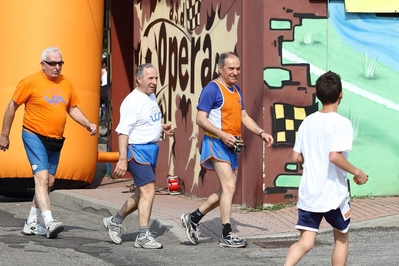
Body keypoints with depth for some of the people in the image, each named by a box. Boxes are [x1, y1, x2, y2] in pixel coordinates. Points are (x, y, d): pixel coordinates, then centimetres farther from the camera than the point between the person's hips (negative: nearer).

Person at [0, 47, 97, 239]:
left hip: (55, 141, 7)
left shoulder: (66, 83, 5)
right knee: (42, 178, -18)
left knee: (49, 182, 11)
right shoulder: (31, 82, -10)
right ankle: (49, 223, -25)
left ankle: (32, 223, 22)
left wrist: (88, 124, -1)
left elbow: (72, 108, 16)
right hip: (34, 137, -6)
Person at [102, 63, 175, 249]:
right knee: (148, 190, -16)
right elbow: (123, 132, -20)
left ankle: (115, 221, 33)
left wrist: (163, 127, 9)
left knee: (142, 193, 16)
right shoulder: (133, 101, -17)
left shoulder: (151, 97, 12)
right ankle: (143, 237, -13)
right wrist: (122, 159, -26)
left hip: (151, 150, 10)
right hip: (137, 150, -10)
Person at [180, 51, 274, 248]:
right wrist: (222, 135, -25)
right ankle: (227, 235, -9)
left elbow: (244, 117, 21)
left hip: (231, 145, 9)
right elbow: (200, 119, -15)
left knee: (227, 190, 11)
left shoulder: (236, 91, 14)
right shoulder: (212, 89, -11)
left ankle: (193, 218, 23)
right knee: (229, 187, -14)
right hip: (216, 143, -9)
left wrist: (261, 133, 8)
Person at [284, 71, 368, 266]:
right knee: (341, 238, 18)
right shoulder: (342, 123, -13)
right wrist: (358, 173, -12)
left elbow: (296, 157, 9)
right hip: (333, 194, -4)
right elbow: (335, 156, -25)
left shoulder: (308, 122, 6)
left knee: (305, 242, 3)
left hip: (308, 194, 4)